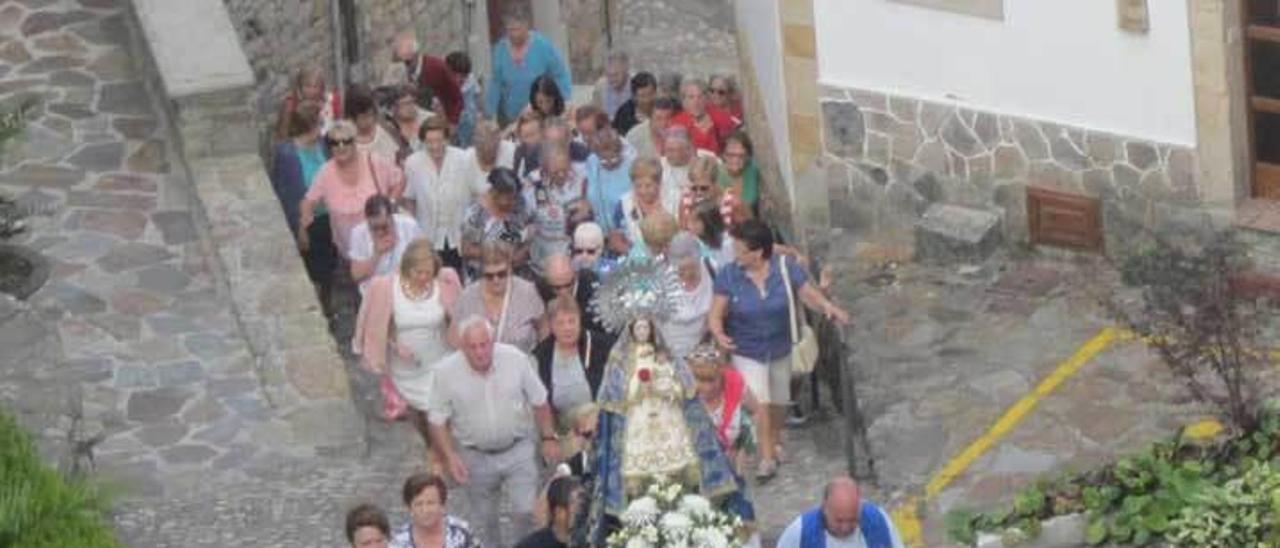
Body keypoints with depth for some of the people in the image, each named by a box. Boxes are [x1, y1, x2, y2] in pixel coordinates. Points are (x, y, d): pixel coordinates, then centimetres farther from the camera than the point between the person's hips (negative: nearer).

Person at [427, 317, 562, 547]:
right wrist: (450, 457, -16)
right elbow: (438, 421, -7)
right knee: (485, 522, 13)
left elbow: (539, 402, -1)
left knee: (528, 511, -7)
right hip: (476, 457, 0)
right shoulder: (446, 372, -17)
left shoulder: (516, 359, -15)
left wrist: (548, 438, 2)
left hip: (517, 450, 0)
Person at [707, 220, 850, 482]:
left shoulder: (786, 269, -17)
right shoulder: (728, 276, -19)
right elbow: (716, 314, -15)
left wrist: (828, 307, -33)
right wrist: (719, 334, -36)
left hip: (780, 349, 2)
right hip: (747, 352, -2)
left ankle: (775, 438, 51)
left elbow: (809, 294, -12)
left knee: (778, 400, 22)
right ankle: (767, 458, 9)